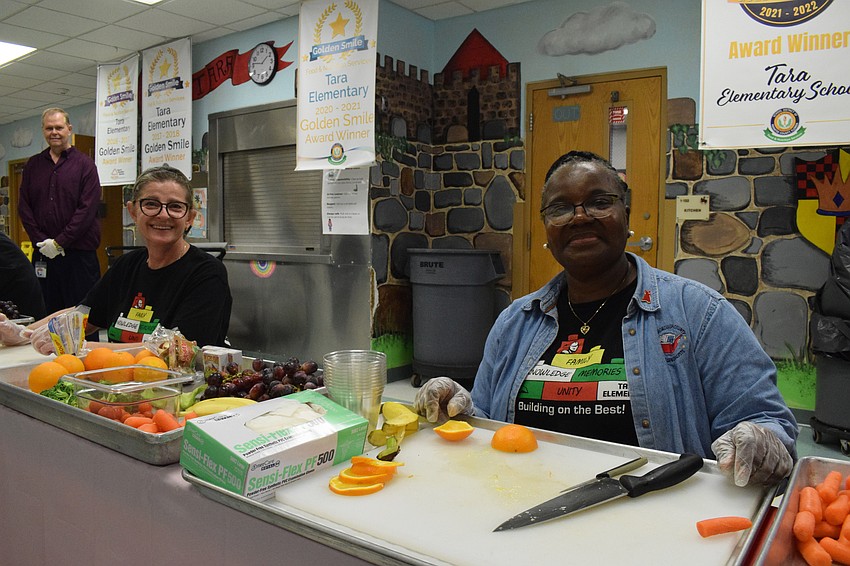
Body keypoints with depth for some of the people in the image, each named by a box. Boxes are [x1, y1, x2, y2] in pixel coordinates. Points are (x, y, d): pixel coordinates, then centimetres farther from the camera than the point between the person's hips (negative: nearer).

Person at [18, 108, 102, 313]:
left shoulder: (84, 164, 0)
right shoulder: (33, 165, 14)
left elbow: (88, 209, -8)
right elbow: (24, 206, 9)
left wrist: (59, 242, -11)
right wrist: (41, 241, -4)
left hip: (79, 253, -4)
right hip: (42, 253, 4)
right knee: (45, 313, 8)